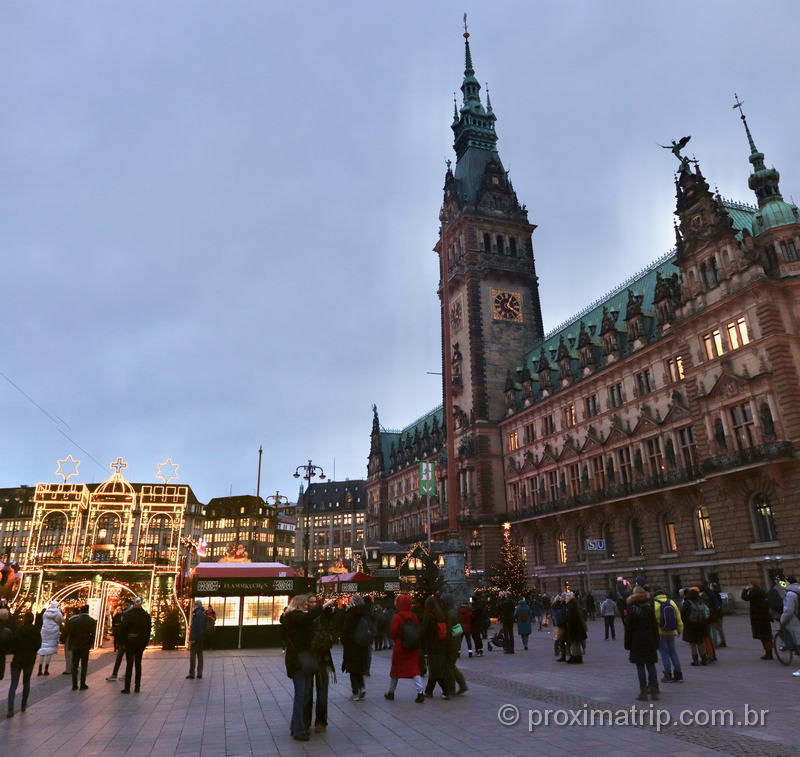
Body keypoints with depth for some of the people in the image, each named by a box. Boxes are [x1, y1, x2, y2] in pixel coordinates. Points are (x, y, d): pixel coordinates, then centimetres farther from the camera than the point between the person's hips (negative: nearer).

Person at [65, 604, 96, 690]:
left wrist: (70, 645, 8)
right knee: (84, 666, 7)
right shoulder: (92, 621, -6)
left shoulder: (73, 620, -3)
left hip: (75, 646, 1)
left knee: (74, 666, 11)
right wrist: (90, 644, 6)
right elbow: (92, 634, -7)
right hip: (85, 646, -1)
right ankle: (82, 685, 7)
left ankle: (74, 685, 10)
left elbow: (69, 633, -1)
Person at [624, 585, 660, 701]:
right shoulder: (649, 609, 0)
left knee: (640, 667, 2)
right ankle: (654, 691, 11)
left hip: (637, 642, -3)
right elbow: (655, 626, 2)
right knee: (651, 666, 10)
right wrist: (656, 642, 9)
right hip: (649, 640, 3)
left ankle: (643, 692, 4)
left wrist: (627, 644, -1)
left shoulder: (632, 611, -9)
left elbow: (628, 628, -8)